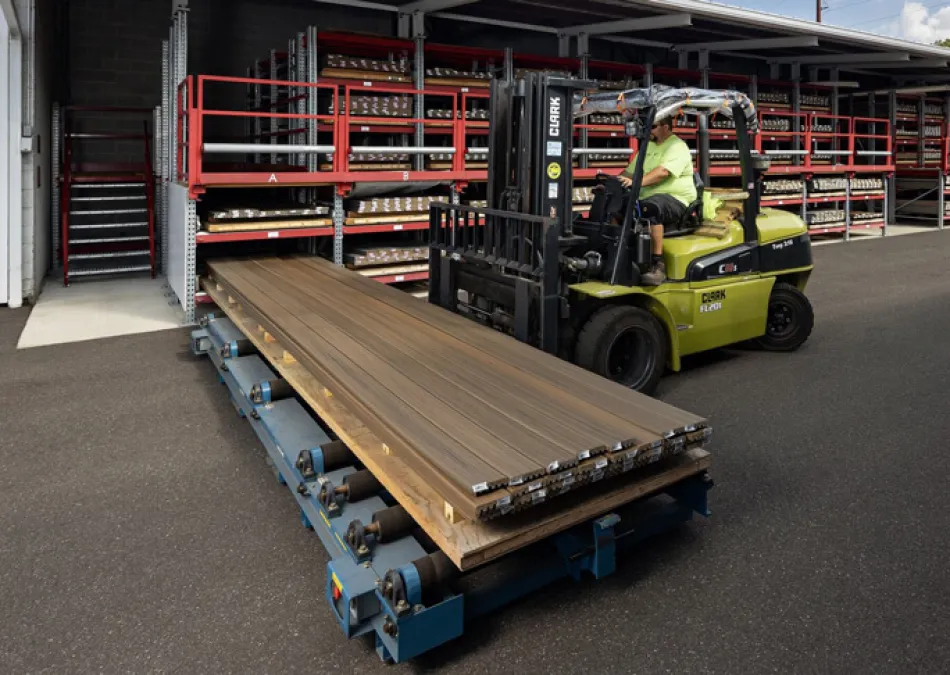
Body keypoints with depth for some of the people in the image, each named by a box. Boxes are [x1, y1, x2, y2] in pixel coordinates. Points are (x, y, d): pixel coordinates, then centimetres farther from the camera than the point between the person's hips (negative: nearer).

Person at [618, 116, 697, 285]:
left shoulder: (677, 146, -7)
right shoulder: (648, 146, 20)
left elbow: (663, 172, -25)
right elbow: (629, 171, 22)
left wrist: (636, 182, -38)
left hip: (674, 200, -8)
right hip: (646, 199, 8)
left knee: (650, 208, -40)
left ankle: (658, 264, -39)